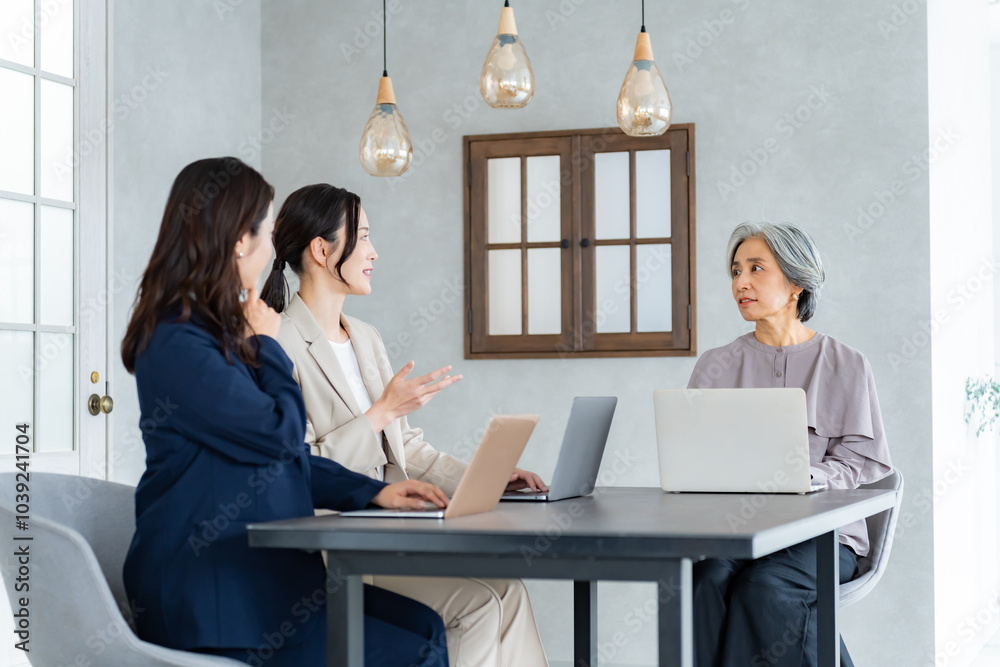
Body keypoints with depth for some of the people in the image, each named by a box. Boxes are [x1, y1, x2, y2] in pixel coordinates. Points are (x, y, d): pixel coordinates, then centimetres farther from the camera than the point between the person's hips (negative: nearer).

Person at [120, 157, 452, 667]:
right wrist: (266, 345, 0)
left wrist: (373, 492, 12)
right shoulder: (177, 343, -16)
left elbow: (291, 461, 21)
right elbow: (282, 435, -15)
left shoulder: (219, 331, 17)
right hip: (211, 601, -10)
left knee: (424, 625, -3)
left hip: (261, 575, 10)